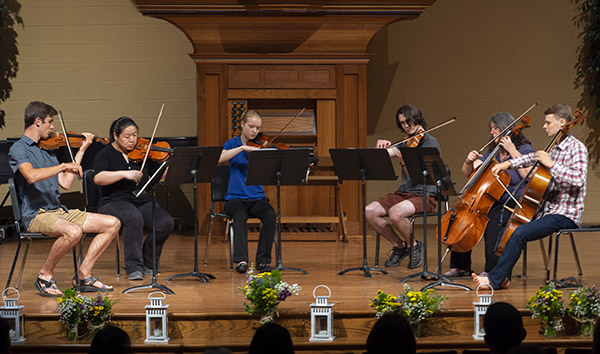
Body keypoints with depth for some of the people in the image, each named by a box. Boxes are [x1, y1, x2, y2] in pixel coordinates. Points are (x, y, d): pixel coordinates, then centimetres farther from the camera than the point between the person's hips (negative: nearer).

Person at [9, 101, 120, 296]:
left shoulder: (47, 149, 20)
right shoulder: (18, 149, -6)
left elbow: (65, 183, 14)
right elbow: (31, 176, -27)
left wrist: (81, 150, 18)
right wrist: (64, 165, -25)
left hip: (58, 211, 8)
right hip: (36, 214, -8)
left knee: (112, 223, -1)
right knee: (73, 231, -38)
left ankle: (84, 275, 1)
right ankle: (45, 276, -15)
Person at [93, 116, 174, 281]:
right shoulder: (105, 155, 0)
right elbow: (98, 178, -19)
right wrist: (124, 174, -29)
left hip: (143, 201, 4)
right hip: (114, 202, -4)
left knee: (166, 222, -22)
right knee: (134, 218, -37)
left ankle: (148, 263, 0)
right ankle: (134, 267, -27)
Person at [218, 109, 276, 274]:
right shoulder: (233, 143, 7)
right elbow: (219, 159, -16)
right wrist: (243, 147, -22)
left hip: (257, 198, 2)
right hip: (235, 198, -2)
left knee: (270, 215, -29)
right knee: (241, 216, -35)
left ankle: (263, 260, -23)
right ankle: (241, 260, -42)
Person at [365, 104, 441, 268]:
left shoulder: (430, 143, -8)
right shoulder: (405, 143, 16)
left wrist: (404, 161, -32)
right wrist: (382, 146, -18)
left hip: (424, 196, -7)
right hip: (403, 193, 7)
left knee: (395, 213, -35)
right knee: (369, 211, -14)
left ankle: (414, 246, -7)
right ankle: (399, 246, 4)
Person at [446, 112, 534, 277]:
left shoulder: (525, 149, -3)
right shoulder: (493, 153, 17)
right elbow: (468, 172, 20)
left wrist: (513, 151, -18)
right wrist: (469, 161, -3)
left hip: (517, 203, -7)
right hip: (495, 202, 7)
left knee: (494, 219, -36)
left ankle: (492, 269, -27)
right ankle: (460, 266, -1)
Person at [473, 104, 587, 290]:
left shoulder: (576, 147, -13)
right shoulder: (555, 147, 13)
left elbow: (578, 179, -27)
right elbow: (532, 158, 28)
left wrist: (551, 164, -24)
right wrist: (508, 163, 14)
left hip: (566, 215, -10)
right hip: (549, 209, 10)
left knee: (519, 234, -24)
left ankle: (495, 279, -18)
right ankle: (503, 277, 7)